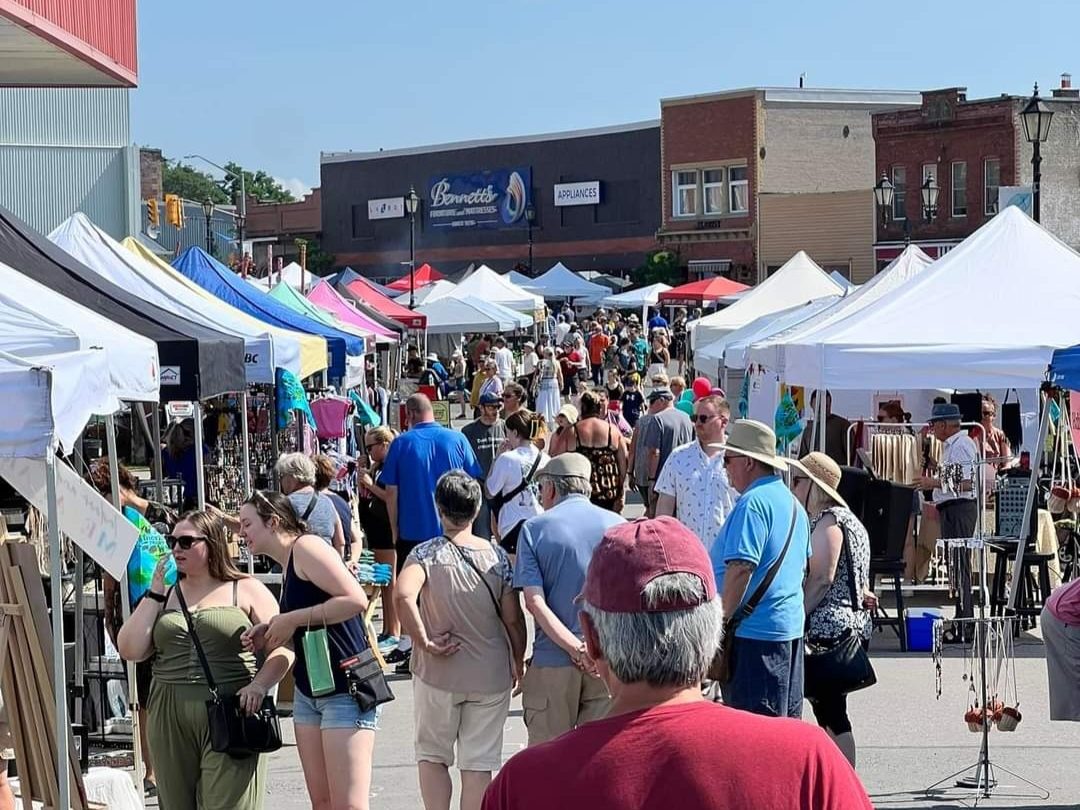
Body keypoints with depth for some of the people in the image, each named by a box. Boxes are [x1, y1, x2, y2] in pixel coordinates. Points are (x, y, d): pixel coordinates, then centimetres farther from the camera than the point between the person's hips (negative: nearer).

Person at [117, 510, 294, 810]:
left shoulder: (246, 590, 6)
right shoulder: (165, 595, 17)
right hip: (170, 719, 4)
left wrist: (259, 685, -17)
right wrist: (154, 593, 4)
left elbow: (282, 648, 0)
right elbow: (130, 651, 7)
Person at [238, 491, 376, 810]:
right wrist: (271, 637, 4)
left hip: (345, 691, -10)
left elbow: (356, 599, -23)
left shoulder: (306, 547, -11)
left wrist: (292, 619, -16)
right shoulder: (288, 567, 16)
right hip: (309, 694, 10)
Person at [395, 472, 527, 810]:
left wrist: (424, 642, -18)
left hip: (438, 672, -1)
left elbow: (404, 596, -29)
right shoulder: (497, 555, -3)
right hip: (491, 675, 2)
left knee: (432, 756, 16)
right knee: (478, 763, 8)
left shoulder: (426, 553, -10)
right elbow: (513, 618, -2)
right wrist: (519, 662, 13)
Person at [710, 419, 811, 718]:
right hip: (791, 625, 10)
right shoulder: (792, 503, 15)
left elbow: (741, 567, -22)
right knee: (787, 718, 15)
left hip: (754, 629, -10)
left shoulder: (753, 503, -16)